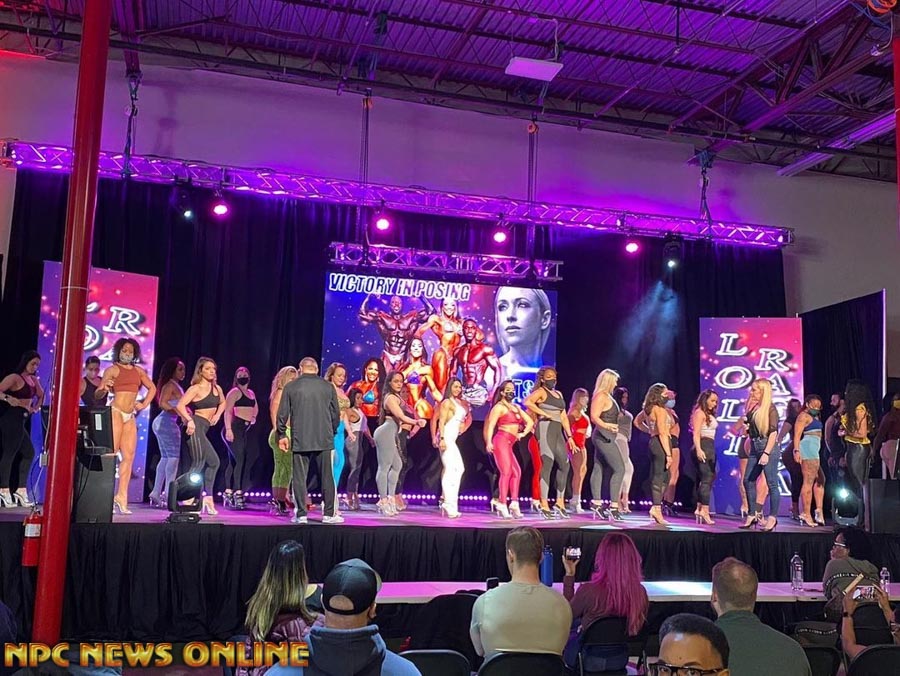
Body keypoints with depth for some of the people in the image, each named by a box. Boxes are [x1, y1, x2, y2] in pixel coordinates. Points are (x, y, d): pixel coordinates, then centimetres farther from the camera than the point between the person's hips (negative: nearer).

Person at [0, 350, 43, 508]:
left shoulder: (33, 379, 13)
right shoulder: (14, 377, -10)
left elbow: (41, 395, 27)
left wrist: (36, 407, 11)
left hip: (22, 420, 9)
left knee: (29, 452, 11)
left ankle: (21, 490, 15)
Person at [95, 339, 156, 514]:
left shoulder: (138, 371, 15)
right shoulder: (112, 370, 1)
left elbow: (152, 388, 28)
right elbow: (97, 395, -6)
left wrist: (144, 404, 14)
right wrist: (103, 389, -28)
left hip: (130, 416, 6)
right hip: (115, 412, -6)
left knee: (128, 456, 0)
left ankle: (121, 498, 2)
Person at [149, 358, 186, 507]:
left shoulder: (176, 386, 18)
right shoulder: (170, 385, -10)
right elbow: (163, 403, -20)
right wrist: (180, 413, -23)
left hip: (162, 422, 10)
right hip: (167, 422, -10)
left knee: (165, 458, 11)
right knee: (174, 457, -10)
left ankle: (156, 494, 13)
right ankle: (168, 494, -12)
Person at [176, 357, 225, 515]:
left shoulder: (217, 388, 15)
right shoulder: (196, 388, -7)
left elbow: (222, 403, 35)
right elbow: (180, 405, -18)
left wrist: (217, 415, 17)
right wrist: (189, 420, -29)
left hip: (204, 429, 9)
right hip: (195, 426, -9)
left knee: (213, 461, 11)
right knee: (199, 462, -13)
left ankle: (208, 497, 18)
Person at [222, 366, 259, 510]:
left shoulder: (251, 393, 19)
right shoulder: (234, 392, -5)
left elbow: (255, 408, 36)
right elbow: (227, 411, -13)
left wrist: (253, 417, 17)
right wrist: (228, 429, -22)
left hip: (244, 429, 8)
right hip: (234, 428, -8)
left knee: (233, 461, 10)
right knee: (240, 459, -16)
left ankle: (228, 493, 14)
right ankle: (238, 493, -18)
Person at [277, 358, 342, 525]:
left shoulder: (290, 387, 1)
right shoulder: (328, 387, 3)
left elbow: (282, 414, 1)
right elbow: (336, 414, 6)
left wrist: (282, 435, 13)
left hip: (299, 440, -1)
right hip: (324, 439, 1)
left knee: (299, 478, 5)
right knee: (327, 477, 7)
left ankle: (301, 514, 4)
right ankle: (329, 514, 8)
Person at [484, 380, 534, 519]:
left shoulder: (516, 407, 20)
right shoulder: (499, 407, -3)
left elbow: (530, 421, 22)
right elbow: (490, 425, -13)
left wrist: (523, 434, 5)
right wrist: (489, 442, -25)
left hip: (509, 444, 8)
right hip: (501, 441, -8)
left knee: (516, 472, 3)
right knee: (506, 472, -11)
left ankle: (514, 503, 3)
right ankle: (502, 504, -10)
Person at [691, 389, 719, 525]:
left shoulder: (709, 414, 22)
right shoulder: (700, 413, -7)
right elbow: (696, 433, -17)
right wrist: (698, 449, -27)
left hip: (710, 447, 10)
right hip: (704, 446, -10)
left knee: (710, 477, 10)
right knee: (707, 478, -11)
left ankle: (700, 509, 13)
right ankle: (704, 511, -12)